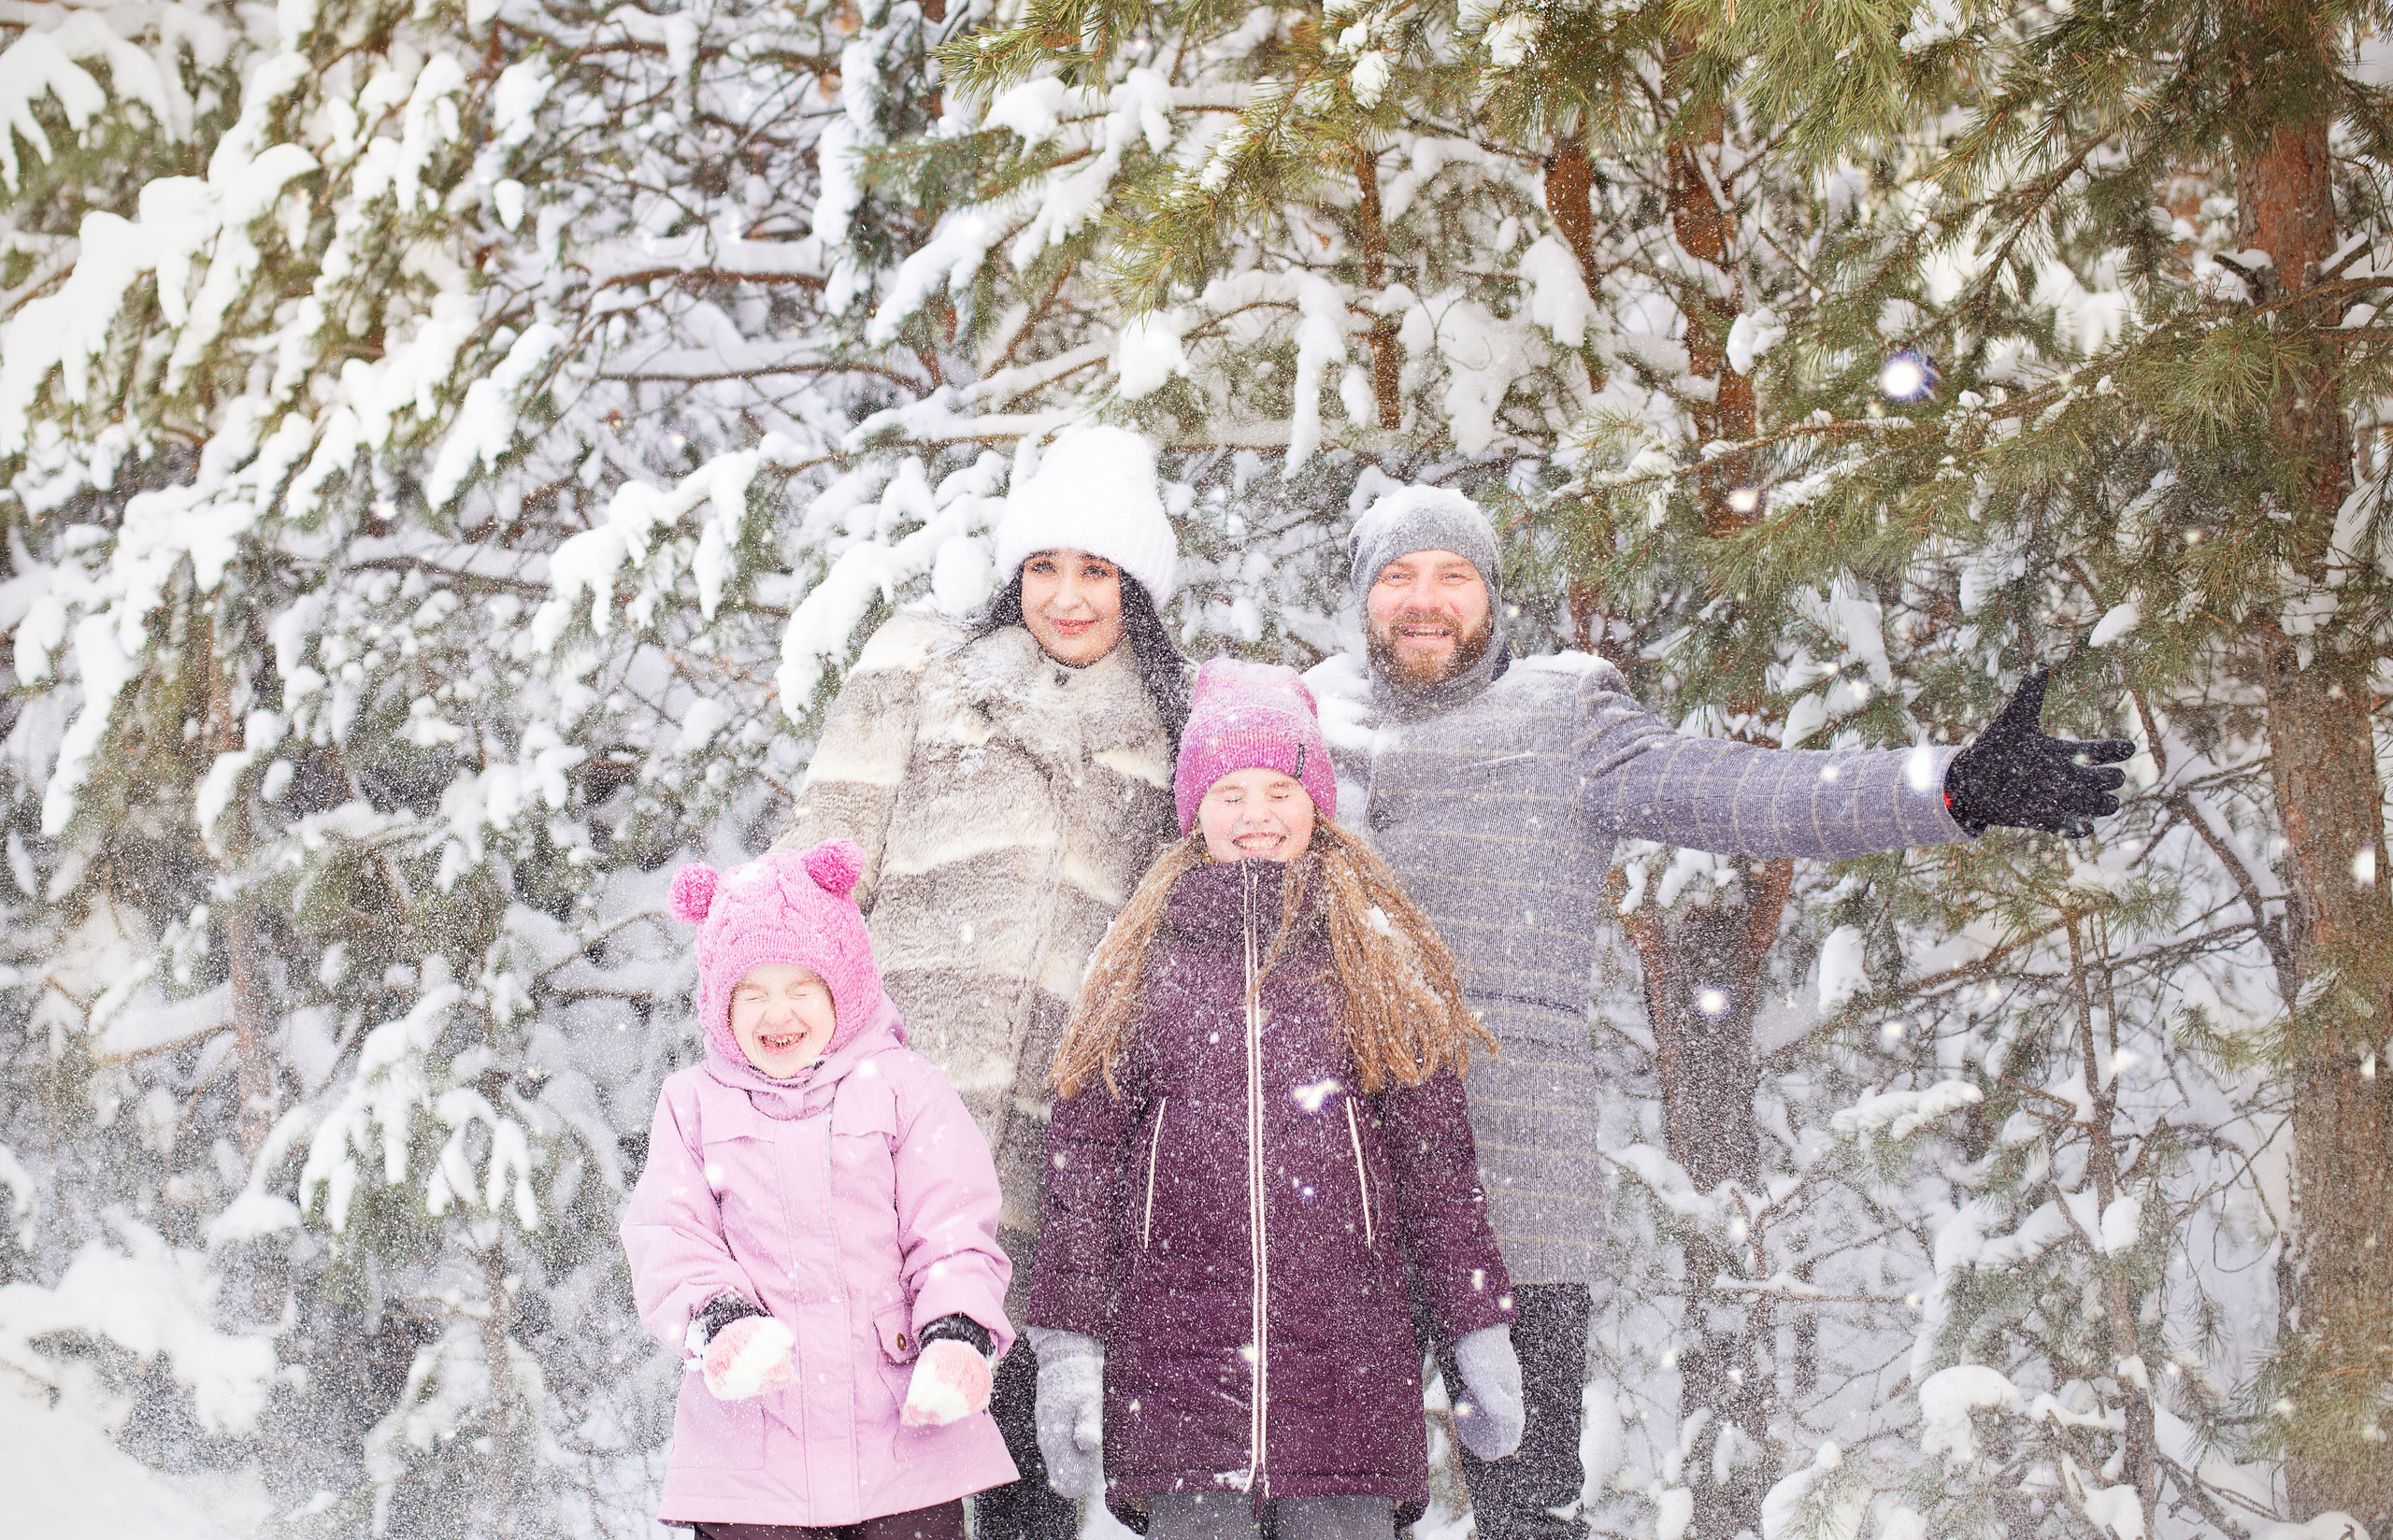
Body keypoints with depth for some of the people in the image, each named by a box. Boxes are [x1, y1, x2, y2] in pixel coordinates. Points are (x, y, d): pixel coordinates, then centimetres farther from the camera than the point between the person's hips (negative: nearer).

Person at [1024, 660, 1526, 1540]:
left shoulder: (1377, 956, 12)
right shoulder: (1143, 958, 12)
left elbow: (1437, 1154, 11)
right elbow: (1082, 1154, 9)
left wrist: (1479, 1333, 5)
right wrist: (1067, 1341, 1)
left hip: (1346, 1351, 0)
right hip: (1175, 1357, 0)